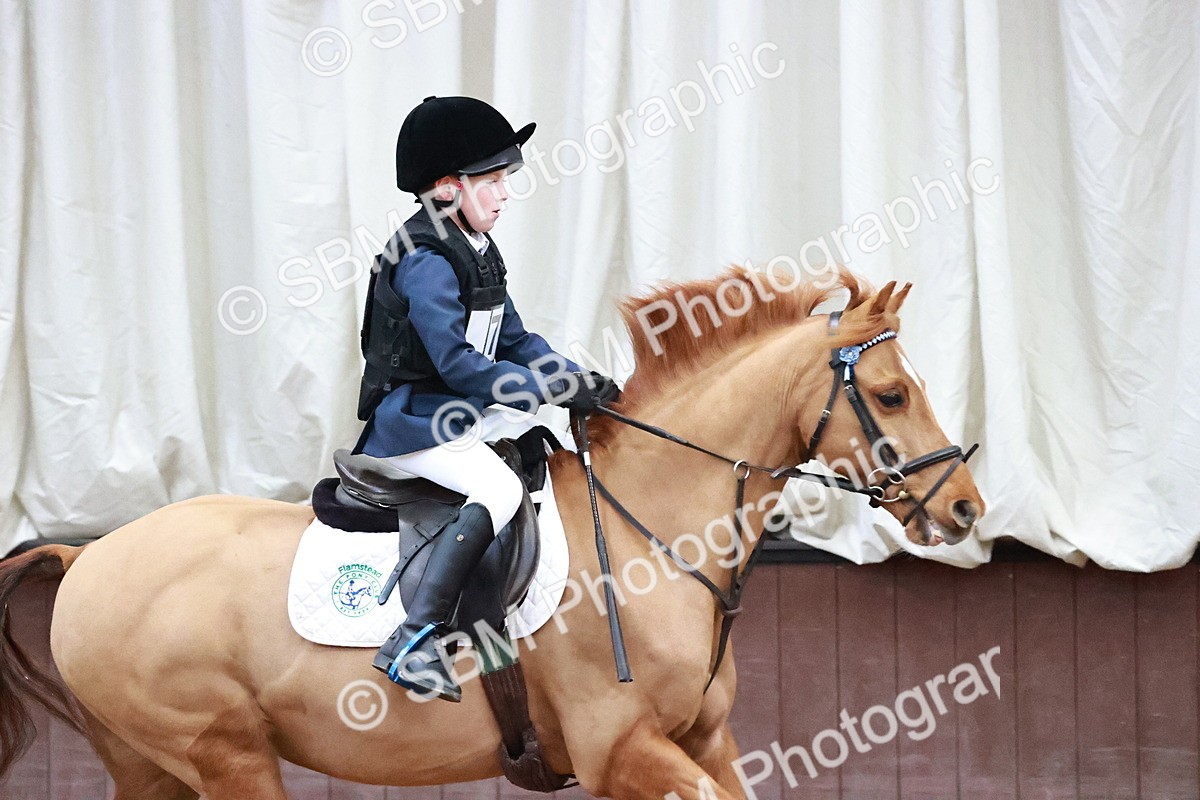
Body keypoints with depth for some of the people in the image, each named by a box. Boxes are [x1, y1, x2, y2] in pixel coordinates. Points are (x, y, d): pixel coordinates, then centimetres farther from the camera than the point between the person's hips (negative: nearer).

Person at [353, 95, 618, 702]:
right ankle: (412, 643, -40)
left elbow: (515, 340, 15)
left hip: (455, 417, 10)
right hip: (413, 418, -10)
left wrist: (581, 382, -1)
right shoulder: (425, 262, -19)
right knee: (499, 489, -29)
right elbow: (461, 367, -26)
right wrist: (558, 393, -23)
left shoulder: (477, 253, 12)